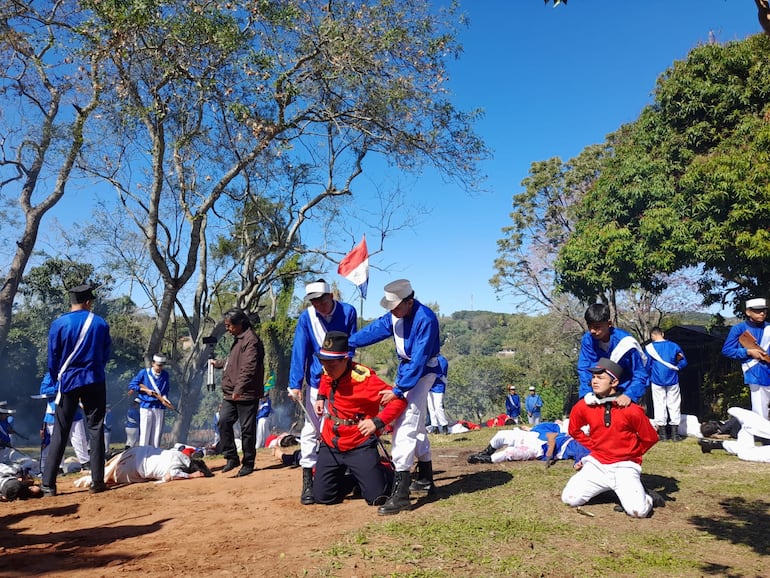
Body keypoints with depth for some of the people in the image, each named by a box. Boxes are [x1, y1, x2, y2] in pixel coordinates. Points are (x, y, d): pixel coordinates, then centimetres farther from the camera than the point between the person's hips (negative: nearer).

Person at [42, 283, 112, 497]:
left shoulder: (58, 324, -3)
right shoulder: (101, 324, -1)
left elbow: (53, 360, 1)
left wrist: (57, 381, 16)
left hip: (68, 382, 0)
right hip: (95, 382, 0)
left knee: (60, 433, 5)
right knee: (95, 429, 5)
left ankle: (48, 485, 4)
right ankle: (97, 482, 5)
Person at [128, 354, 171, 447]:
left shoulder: (165, 375, 8)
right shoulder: (144, 372, -1)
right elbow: (131, 385, 1)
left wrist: (164, 397, -9)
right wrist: (145, 390, -9)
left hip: (160, 407, 3)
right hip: (146, 406, -3)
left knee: (157, 433, 5)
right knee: (145, 432, -3)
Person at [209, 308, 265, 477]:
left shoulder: (251, 340, -14)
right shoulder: (238, 339, 18)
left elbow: (249, 368, -24)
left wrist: (239, 388, -30)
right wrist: (218, 363, 44)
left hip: (246, 394, -9)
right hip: (231, 394, 9)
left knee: (247, 429, -1)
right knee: (224, 422, 1)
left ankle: (248, 463, 10)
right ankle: (231, 458, 10)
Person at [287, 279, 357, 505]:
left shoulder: (348, 312, -9)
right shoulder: (306, 318, -9)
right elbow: (299, 352, -12)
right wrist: (295, 384, -19)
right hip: (316, 381, -1)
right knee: (311, 429, -2)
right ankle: (307, 480, 3)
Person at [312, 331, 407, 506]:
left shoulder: (364, 378, -24)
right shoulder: (328, 372, -4)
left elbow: (399, 400, -24)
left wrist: (377, 422, -32)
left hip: (359, 447, -6)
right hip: (330, 446, 6)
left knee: (377, 497, -8)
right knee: (321, 497, 5)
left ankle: (387, 473, 27)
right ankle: (353, 478, 33)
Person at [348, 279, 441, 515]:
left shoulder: (425, 319, -27)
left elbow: (418, 361, -28)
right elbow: (375, 329, 6)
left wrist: (398, 390, -28)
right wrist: (345, 343, -3)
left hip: (423, 371, -9)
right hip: (405, 367, 9)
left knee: (405, 424, -18)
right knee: (416, 424, 19)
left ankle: (400, 494, -18)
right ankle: (425, 480, 35)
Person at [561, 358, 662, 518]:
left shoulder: (631, 410, -14)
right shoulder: (583, 406, -4)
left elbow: (650, 438, -1)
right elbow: (574, 430, 15)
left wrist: (630, 455, 4)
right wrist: (594, 446, 9)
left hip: (624, 467, -3)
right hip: (596, 465, 4)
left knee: (638, 511, -25)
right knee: (570, 499, -12)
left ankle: (646, 498, 13)